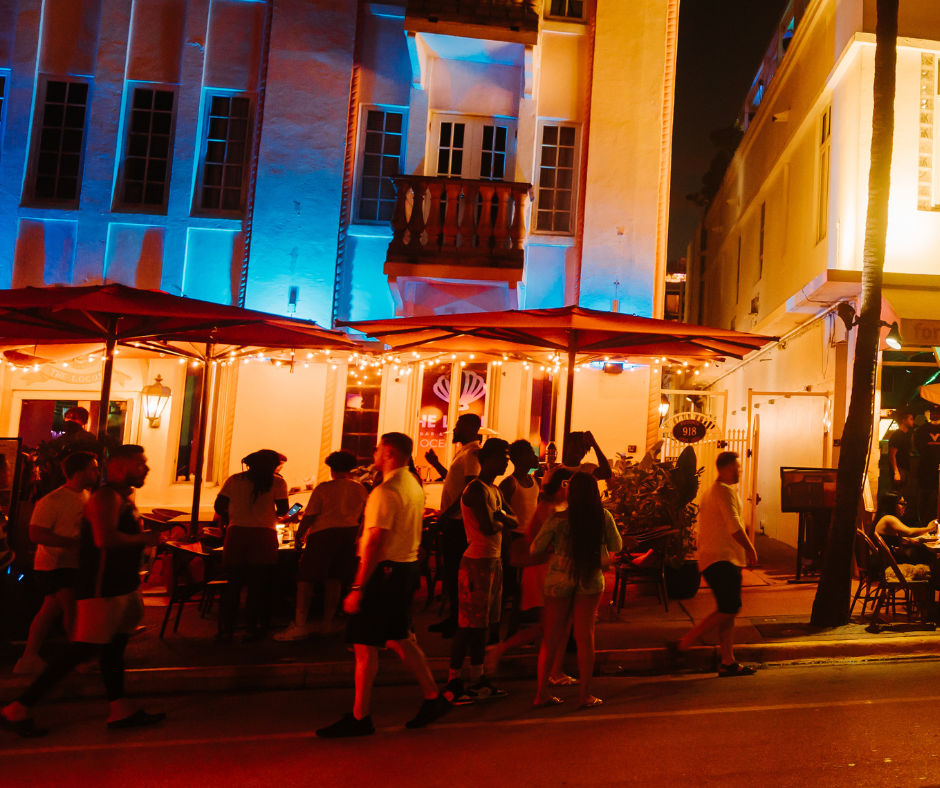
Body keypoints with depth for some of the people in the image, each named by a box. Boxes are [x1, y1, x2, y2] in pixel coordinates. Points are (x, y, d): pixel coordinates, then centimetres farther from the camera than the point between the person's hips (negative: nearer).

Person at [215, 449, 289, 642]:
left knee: (233, 583, 10)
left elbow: (219, 506, 7)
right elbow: (283, 510, -1)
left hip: (236, 533, 3)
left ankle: (225, 630, 11)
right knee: (258, 585, 6)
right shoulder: (277, 482, 2)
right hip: (263, 534, -2)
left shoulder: (234, 480, 11)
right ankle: (253, 630, 10)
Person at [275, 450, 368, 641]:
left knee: (305, 578, 0)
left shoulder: (323, 488, -4)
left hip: (323, 533, -5)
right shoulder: (360, 490, 8)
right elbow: (364, 518, 15)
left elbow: (309, 516, -6)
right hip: (349, 534, 5)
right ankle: (327, 622, 15)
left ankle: (300, 624, -4)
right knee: (334, 579, 12)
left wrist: (299, 536, 6)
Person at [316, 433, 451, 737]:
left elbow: (376, 543, -23)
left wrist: (358, 588, -21)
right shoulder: (414, 486, 10)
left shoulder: (386, 491, -18)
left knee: (365, 645, 2)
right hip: (407, 568, 9)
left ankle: (360, 717, 13)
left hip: (384, 571, -9)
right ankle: (433, 698, 26)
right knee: (400, 638, 20)